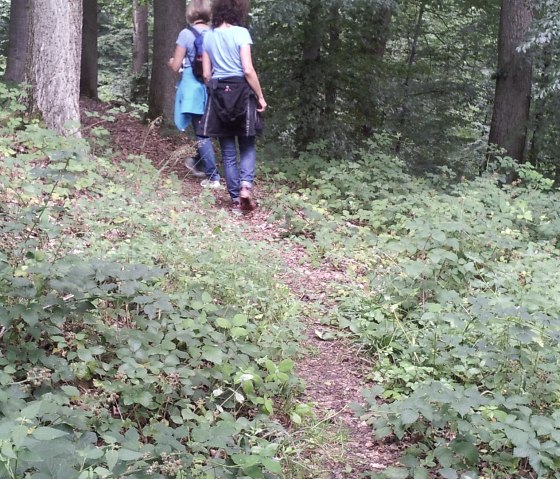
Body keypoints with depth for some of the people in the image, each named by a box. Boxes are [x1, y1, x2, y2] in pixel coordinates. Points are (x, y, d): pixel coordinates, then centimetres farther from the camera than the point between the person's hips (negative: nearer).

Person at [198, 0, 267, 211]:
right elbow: (248, 70, -13)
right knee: (247, 147, 8)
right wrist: (260, 97, -6)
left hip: (218, 94, 4)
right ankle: (246, 186, -14)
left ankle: (235, 197, 9)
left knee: (228, 151, 8)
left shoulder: (208, 36, 7)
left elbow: (206, 74, 7)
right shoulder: (241, 33, -8)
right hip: (240, 92, -3)